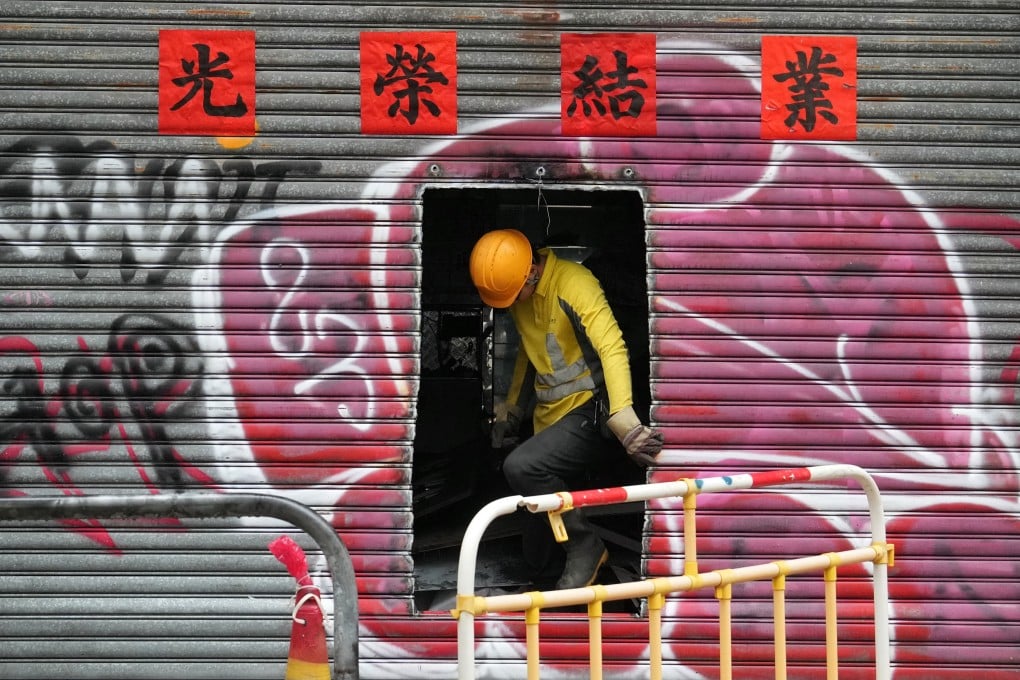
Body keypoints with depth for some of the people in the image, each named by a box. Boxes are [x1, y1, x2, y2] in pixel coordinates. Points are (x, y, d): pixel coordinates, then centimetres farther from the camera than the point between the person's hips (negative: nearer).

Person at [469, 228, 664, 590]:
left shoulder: (574, 285, -20)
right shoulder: (518, 294, 7)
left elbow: (612, 349, -31)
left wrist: (625, 421, -43)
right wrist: (511, 410, 22)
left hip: (591, 412, -8)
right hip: (550, 418, 8)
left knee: (521, 466, -29)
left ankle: (586, 546, -12)